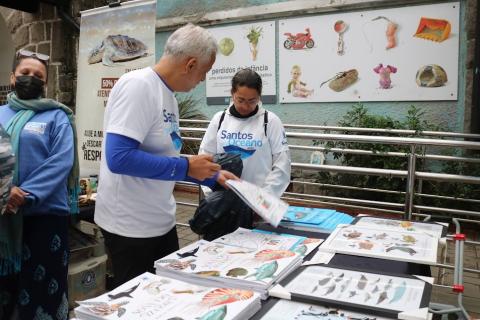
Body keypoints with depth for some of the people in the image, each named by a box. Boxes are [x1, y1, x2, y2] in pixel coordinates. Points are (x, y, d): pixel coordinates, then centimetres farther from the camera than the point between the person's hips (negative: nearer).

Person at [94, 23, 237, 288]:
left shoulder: (168, 95, 7)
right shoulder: (138, 86, -20)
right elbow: (119, 158, -30)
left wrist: (213, 176, 11)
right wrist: (186, 167, -23)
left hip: (161, 221, 9)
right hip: (130, 225, -8)